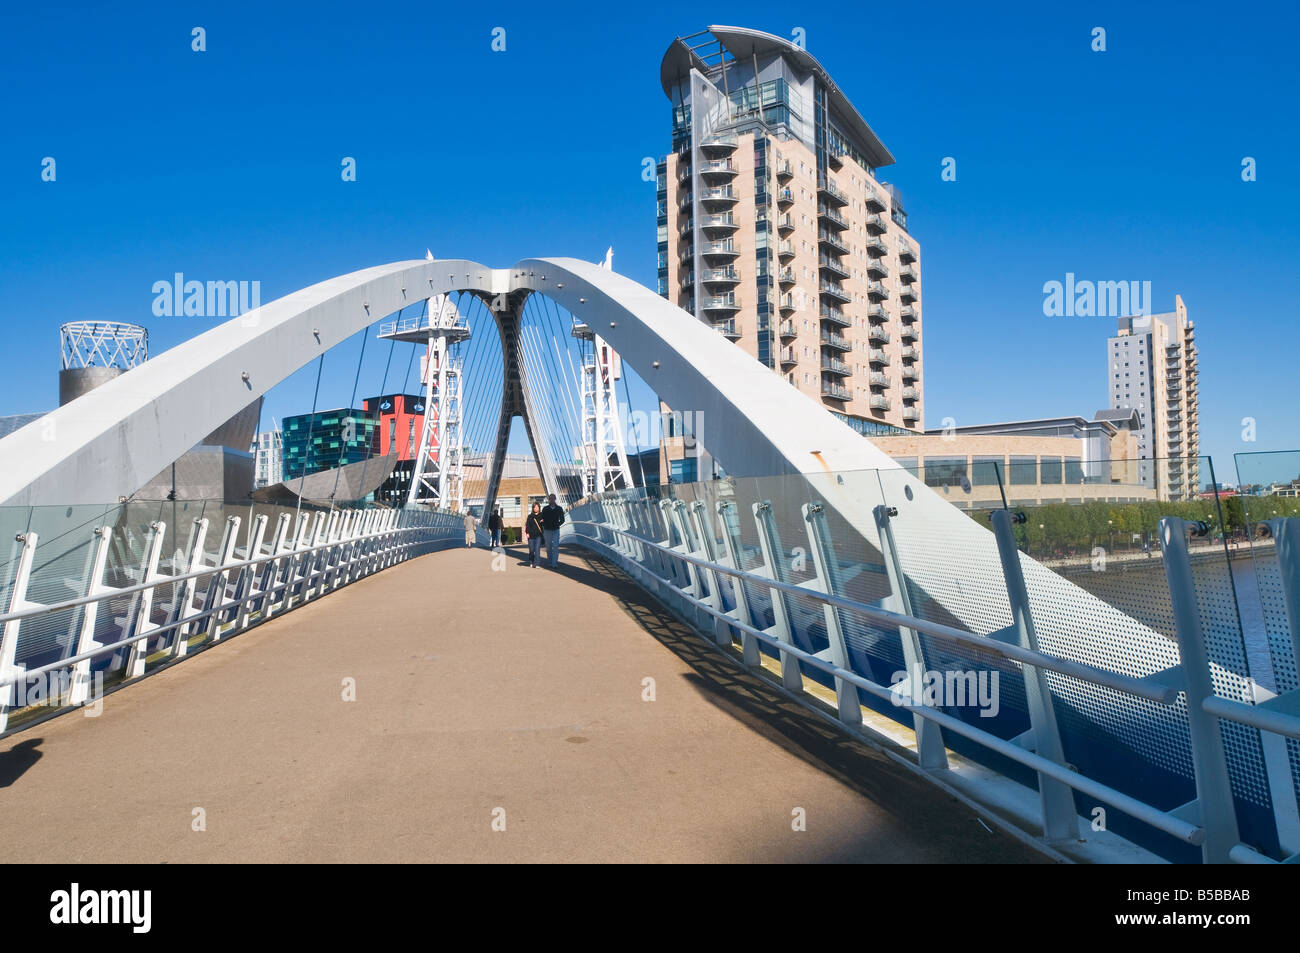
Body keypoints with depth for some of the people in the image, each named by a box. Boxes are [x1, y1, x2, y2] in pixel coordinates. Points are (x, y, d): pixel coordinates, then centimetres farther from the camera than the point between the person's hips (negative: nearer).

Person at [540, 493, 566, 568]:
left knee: (555, 547, -8)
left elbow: (562, 520, 6)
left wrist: (558, 524, -13)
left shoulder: (559, 509, 3)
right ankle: (549, 562, 17)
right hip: (547, 530, 1)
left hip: (556, 530, -1)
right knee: (548, 547, 7)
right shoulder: (545, 509, 3)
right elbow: (542, 520, 4)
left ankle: (554, 563, -9)